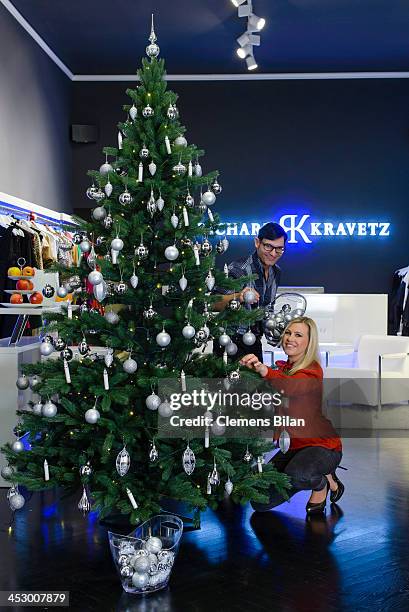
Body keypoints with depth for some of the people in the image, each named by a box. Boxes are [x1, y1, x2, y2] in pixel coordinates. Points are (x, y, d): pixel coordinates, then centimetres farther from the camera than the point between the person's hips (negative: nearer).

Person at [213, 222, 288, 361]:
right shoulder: (238, 269, -20)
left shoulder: (276, 272, 6)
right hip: (231, 341, -7)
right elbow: (214, 304, -30)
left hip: (255, 341, 7)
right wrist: (237, 297, -44)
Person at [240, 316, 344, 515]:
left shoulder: (312, 370, -18)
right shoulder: (282, 368, 8)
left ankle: (322, 482, -2)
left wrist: (262, 369, -58)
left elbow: (289, 387, -41)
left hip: (323, 445, -7)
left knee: (295, 475, -39)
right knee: (260, 502, 1)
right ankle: (311, 476, 20)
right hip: (292, 447, 7)